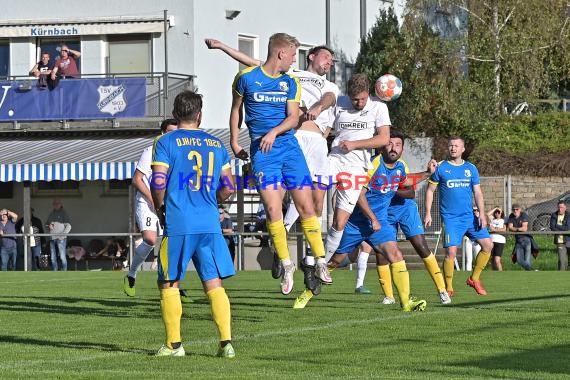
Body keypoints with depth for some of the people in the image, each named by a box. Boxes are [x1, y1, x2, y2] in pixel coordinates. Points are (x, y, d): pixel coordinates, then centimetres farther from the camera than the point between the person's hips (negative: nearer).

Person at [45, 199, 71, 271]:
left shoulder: (64, 213, 3)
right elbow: (46, 224, 24)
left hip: (61, 238, -5)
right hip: (52, 238, 5)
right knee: (53, 257, 5)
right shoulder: (51, 214, 16)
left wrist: (63, 234, -14)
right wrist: (49, 227, 0)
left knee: (62, 256, -10)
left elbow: (68, 226, -2)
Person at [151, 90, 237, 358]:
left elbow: (158, 182, -10)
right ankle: (226, 341, -4)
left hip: (177, 225, -3)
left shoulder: (166, 142, -1)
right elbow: (228, 187, 11)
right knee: (214, 284, 5)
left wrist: (159, 208, 8)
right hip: (210, 224, 3)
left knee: (169, 284, 8)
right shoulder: (216, 144, 11)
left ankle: (173, 343, 6)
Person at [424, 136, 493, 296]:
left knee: (488, 244, -5)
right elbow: (430, 191, 5)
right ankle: (448, 288, -2)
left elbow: (478, 193, 10)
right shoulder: (440, 168, 2)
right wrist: (428, 213, -2)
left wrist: (482, 214, -2)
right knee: (451, 251, -15)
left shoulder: (471, 169, 10)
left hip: (470, 216, 4)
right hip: (450, 218, -4)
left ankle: (474, 279, 10)